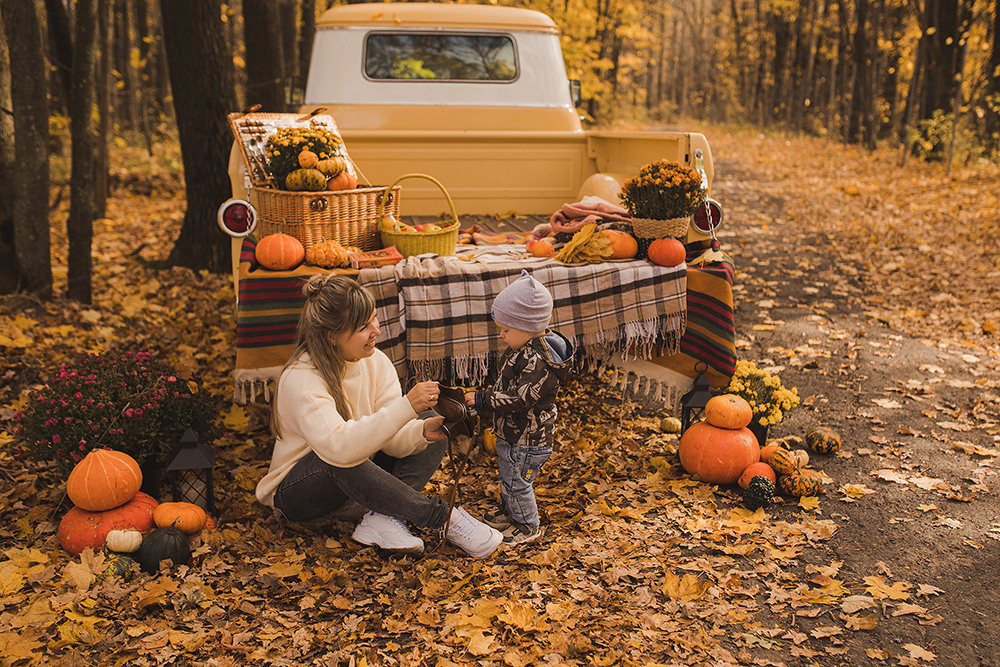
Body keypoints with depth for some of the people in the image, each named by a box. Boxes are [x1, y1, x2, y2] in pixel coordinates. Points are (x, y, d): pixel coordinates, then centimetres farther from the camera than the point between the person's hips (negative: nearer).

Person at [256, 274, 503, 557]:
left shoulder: (375, 361, -8)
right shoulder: (301, 380, -28)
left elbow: (392, 438, -14)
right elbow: (338, 447, -44)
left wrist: (422, 432, -36)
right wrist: (406, 406, -47)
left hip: (356, 480, 6)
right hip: (296, 492, -6)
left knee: (434, 437, -9)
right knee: (339, 461, -39)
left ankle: (383, 518, -28)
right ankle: (444, 518, -28)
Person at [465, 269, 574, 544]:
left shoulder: (538, 361, -31)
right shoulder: (523, 349, 3)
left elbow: (518, 398, -32)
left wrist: (482, 400, -28)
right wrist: (485, 400, 12)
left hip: (527, 439, -10)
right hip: (511, 433, 10)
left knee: (516, 481, 6)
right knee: (507, 475, 26)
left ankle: (529, 525, 25)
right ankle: (510, 511, 47)